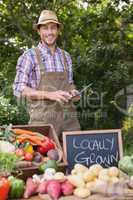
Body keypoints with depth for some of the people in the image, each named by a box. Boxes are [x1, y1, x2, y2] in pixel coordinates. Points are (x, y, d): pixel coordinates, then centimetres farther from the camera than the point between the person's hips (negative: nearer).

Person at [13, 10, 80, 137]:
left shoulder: (66, 56, 14)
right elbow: (19, 89, -7)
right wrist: (50, 95, -19)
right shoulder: (29, 56, -2)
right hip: (43, 119, -4)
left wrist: (73, 92, -3)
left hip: (69, 118, 5)